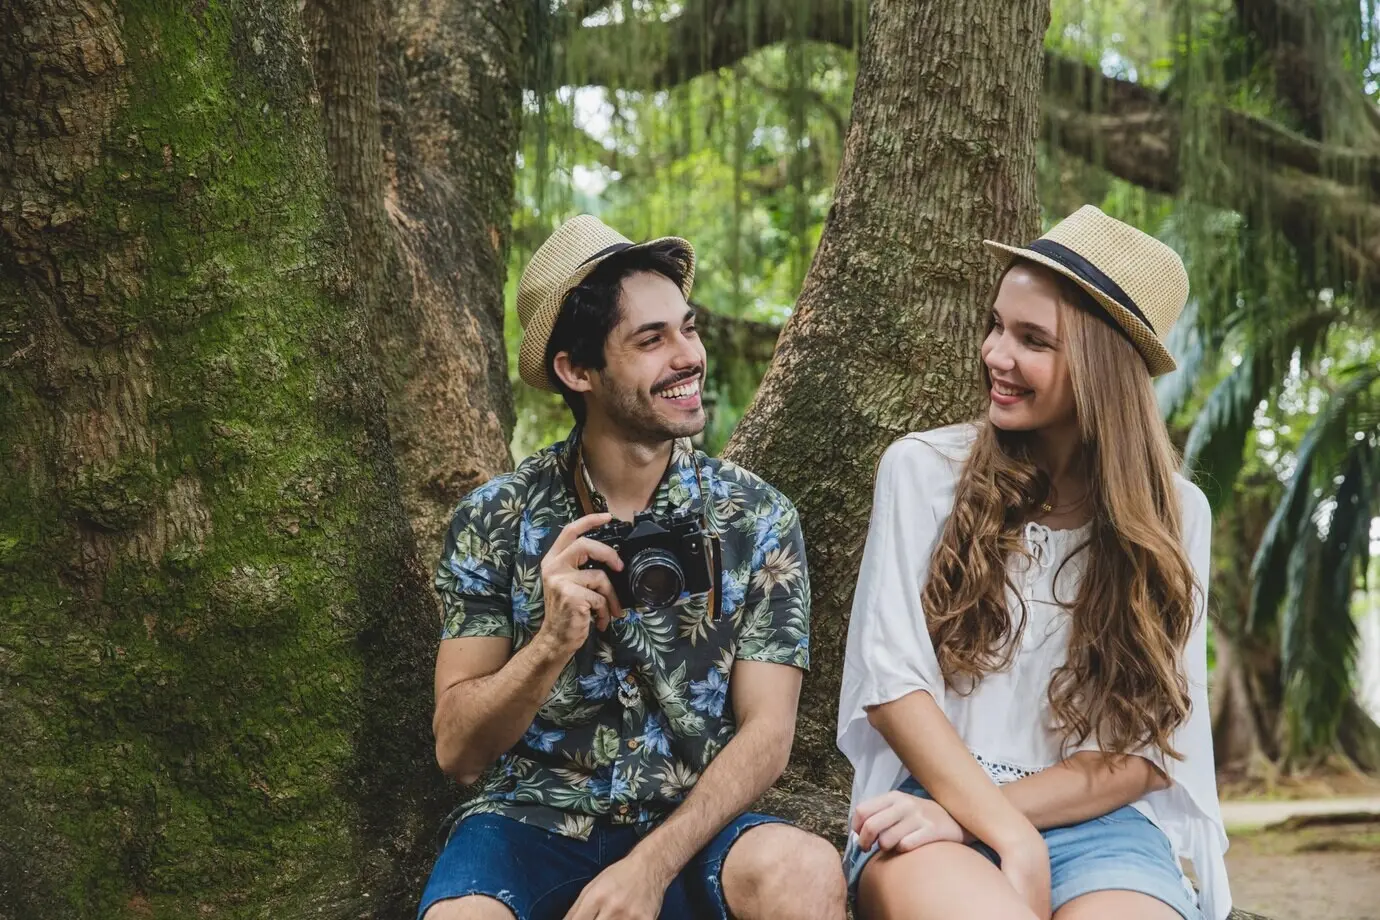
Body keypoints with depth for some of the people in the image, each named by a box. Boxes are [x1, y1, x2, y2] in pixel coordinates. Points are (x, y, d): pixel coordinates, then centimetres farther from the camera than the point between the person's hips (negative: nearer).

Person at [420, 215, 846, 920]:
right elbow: (456, 749, -3)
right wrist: (554, 641, -21)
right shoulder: (495, 518, -1)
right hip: (529, 821, -1)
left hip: (688, 826, 2)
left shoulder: (757, 519, -1)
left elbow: (766, 732, -5)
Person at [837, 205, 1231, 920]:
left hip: (1098, 818, 2)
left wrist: (971, 812, -13)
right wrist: (1009, 836, -17)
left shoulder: (1173, 514, 6)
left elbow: (1150, 747, 1)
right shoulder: (923, 469, 3)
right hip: (935, 796, -1)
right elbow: (890, 679, -3)